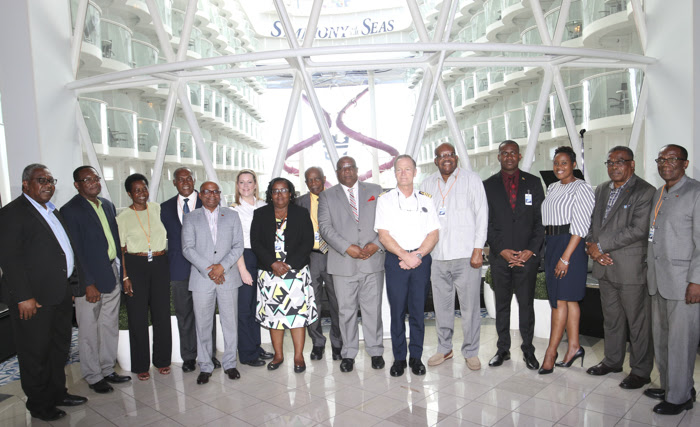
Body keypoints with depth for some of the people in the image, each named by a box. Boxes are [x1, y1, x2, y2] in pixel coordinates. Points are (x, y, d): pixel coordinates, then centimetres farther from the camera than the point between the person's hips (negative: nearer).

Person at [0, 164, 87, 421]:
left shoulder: (53, 211, 16)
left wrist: (72, 285, 14)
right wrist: (24, 297, -20)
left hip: (61, 294, 8)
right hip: (33, 298, -8)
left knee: (60, 347, 18)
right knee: (35, 352, 6)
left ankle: (57, 393, 34)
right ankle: (38, 405, 21)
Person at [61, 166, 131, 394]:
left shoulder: (107, 205, 11)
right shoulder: (71, 210, -11)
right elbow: (75, 250, -15)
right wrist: (88, 283, -17)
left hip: (112, 274, 7)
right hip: (89, 278, -7)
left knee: (110, 326, 16)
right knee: (89, 330, 6)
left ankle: (107, 369, 30)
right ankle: (93, 376, 20)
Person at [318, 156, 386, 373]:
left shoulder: (375, 190, 12)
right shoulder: (327, 196, 9)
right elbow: (325, 226, -2)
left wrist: (376, 244, -9)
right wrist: (347, 248, -13)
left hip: (373, 260, 1)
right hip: (343, 263, 0)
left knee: (373, 308, 6)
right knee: (346, 310, 5)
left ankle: (376, 351, 21)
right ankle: (348, 353, 19)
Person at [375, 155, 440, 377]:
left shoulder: (425, 199, 10)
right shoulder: (385, 199, 5)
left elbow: (434, 234, 4)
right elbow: (383, 235, -3)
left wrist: (418, 254, -11)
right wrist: (405, 255, -13)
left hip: (421, 260, 1)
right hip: (395, 260, -1)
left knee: (418, 310, 5)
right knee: (397, 311, 2)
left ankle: (416, 357, 17)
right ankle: (399, 358, 14)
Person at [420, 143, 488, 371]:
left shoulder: (471, 179, 1)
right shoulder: (427, 184, 11)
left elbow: (481, 214, -1)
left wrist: (478, 249, -8)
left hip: (466, 255, -3)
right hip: (437, 256, 3)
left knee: (469, 306, 1)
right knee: (441, 305, 11)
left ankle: (471, 352, 17)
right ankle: (444, 348, 27)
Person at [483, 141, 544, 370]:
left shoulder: (533, 183, 7)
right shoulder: (488, 185, 6)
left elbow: (541, 219, 4)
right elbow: (486, 223, 2)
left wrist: (532, 249, -7)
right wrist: (501, 250, -7)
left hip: (527, 255, 0)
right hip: (500, 255, 0)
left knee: (526, 304, 5)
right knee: (502, 304, 9)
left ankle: (528, 349, 19)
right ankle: (503, 349, 21)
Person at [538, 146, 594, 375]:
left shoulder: (581, 188, -9)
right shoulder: (552, 188, 15)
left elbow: (580, 226, -15)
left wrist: (565, 256, -19)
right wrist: (547, 245, 7)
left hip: (570, 246, -8)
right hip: (551, 244, 8)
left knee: (561, 299, -5)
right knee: (568, 299, 11)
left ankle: (550, 353, 1)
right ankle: (574, 346, 19)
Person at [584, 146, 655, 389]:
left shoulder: (644, 191, -9)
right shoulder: (601, 190, 13)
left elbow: (638, 230, -18)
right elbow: (591, 222, 14)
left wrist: (600, 246, -16)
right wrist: (592, 247, -5)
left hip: (631, 268, -6)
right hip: (604, 266, 7)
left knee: (637, 321, 5)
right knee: (611, 317, 18)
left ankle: (641, 370, 19)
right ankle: (613, 360, 33)